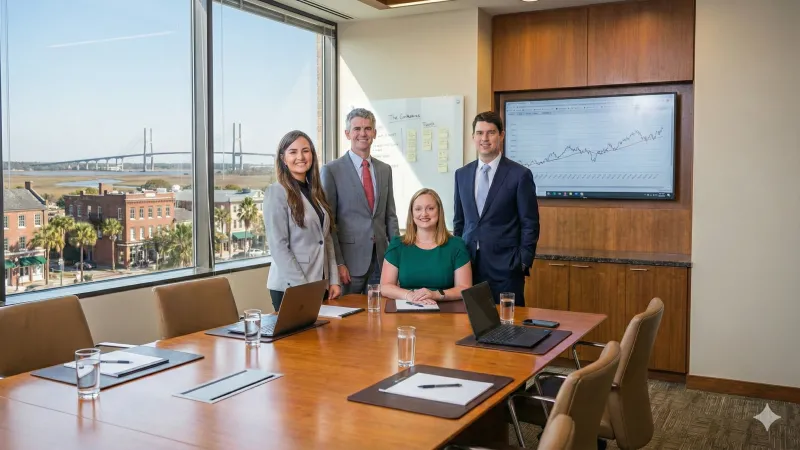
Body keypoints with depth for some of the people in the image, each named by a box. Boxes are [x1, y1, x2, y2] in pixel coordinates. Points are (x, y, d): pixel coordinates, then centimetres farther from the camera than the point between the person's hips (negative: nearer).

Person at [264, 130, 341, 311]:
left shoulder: (316, 192, 12)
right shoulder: (277, 192, -9)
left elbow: (327, 239, 12)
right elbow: (278, 246, -14)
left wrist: (334, 280, 4)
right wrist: (302, 286, -18)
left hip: (320, 284, 6)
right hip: (290, 288, -6)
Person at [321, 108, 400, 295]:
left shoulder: (385, 169, 11)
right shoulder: (332, 170, -4)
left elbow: (390, 216, 14)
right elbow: (328, 221, -5)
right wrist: (338, 263, -11)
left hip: (381, 259, 4)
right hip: (350, 259, -4)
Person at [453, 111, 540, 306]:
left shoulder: (520, 175, -5)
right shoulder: (462, 174, 10)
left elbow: (530, 224, -3)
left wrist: (523, 263, -7)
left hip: (505, 267, -4)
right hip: (468, 264, 4)